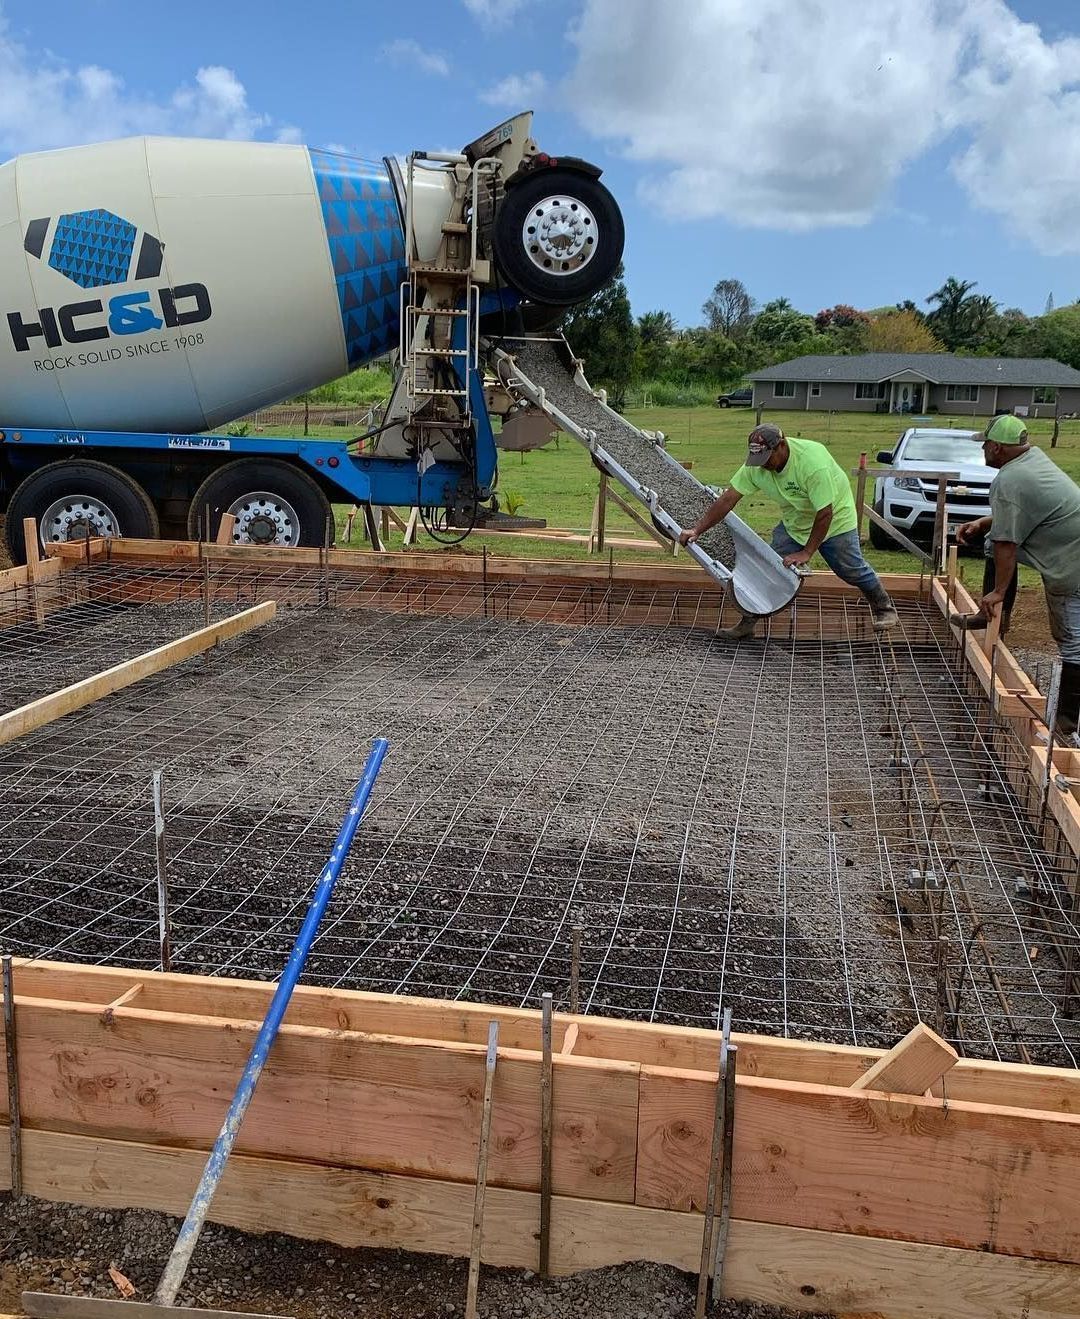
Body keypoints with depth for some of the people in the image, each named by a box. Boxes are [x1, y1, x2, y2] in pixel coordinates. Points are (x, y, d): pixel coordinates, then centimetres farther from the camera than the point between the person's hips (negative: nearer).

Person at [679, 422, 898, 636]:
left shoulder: (813, 462, -38)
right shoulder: (755, 466, -21)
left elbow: (825, 514, -33)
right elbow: (728, 499, -17)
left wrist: (807, 553, -31)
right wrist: (697, 530, -23)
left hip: (835, 519, -5)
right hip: (793, 522, 5)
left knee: (852, 570, -1)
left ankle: (884, 608, 24)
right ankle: (748, 623, 3)